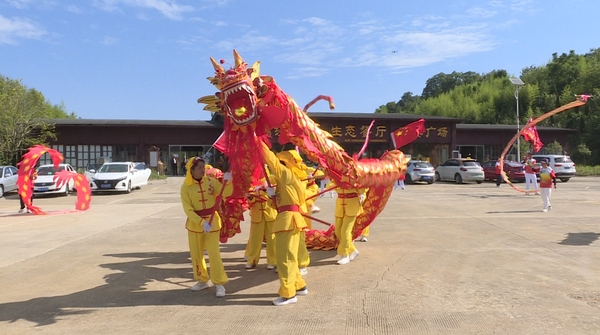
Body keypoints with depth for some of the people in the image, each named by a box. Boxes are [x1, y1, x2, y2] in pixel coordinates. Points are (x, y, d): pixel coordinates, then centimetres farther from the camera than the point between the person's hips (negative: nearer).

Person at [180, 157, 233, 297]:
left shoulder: (211, 181, -6)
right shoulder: (186, 187, -9)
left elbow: (226, 193, -11)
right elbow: (188, 210, -13)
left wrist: (227, 181, -29)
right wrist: (202, 223, -24)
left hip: (212, 220, -1)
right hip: (195, 223, 1)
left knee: (214, 253, -3)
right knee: (196, 254, 12)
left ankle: (219, 283, 6)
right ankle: (202, 280, 30)